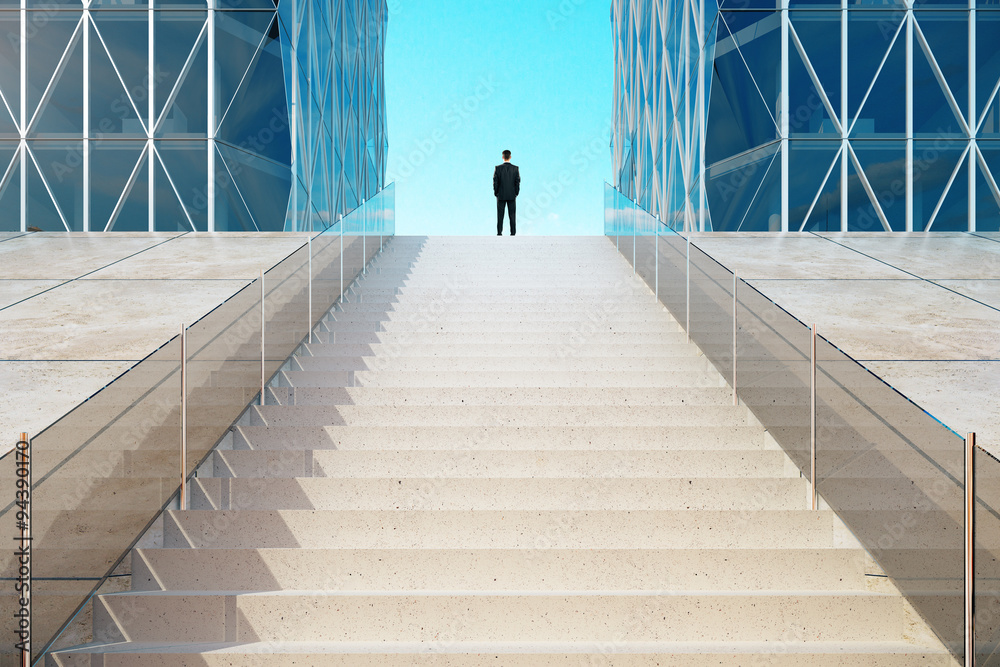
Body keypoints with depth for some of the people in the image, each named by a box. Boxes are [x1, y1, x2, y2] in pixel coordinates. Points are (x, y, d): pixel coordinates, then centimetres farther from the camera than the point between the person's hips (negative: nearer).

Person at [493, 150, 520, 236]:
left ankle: (499, 233, 2)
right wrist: (516, 193, 7)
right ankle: (513, 233, 1)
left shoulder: (498, 168, -7)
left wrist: (496, 193, 5)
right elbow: (518, 181, -4)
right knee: (512, 216, 3)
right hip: (512, 196, 1)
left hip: (501, 196, -1)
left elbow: (495, 182, -6)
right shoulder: (515, 168, -4)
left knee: (500, 216, 4)